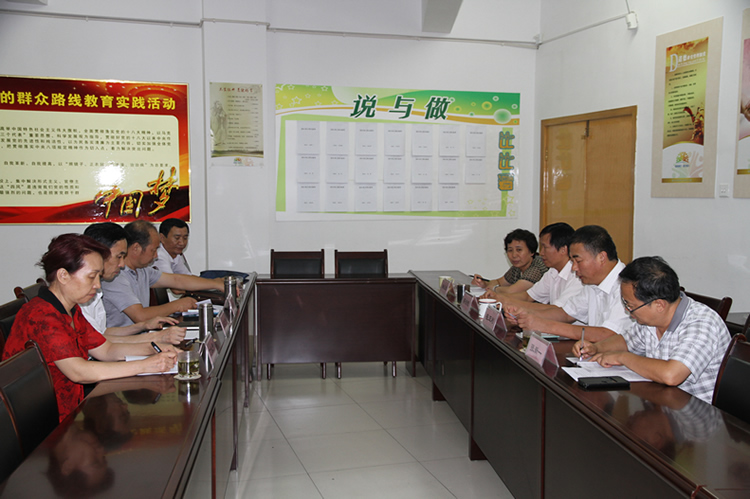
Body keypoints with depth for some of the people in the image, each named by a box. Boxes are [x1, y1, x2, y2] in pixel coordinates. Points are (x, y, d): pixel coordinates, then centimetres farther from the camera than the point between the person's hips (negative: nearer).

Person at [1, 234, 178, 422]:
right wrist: (144, 366, -29)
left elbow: (106, 350, 12)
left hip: (70, 412, 9)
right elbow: (78, 371, -29)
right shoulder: (41, 316, -21)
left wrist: (152, 348, -4)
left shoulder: (72, 311, 10)